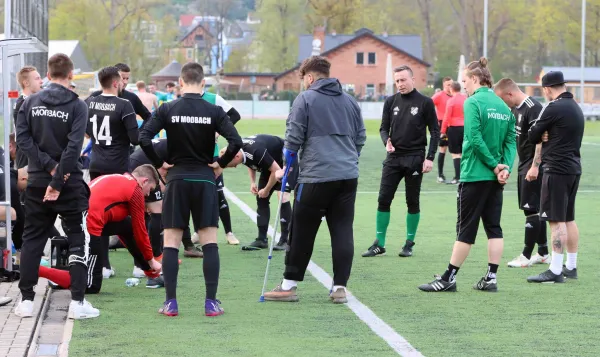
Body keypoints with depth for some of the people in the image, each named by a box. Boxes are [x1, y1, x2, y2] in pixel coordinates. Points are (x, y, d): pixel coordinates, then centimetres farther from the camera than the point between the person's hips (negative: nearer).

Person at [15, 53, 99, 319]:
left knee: (32, 240, 12)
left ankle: (26, 300, 9)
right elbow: (73, 147, -17)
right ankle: (78, 302, -1)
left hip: (37, 182, 3)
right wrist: (58, 181, -16)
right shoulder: (77, 106, -7)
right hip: (69, 185, -3)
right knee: (78, 240, 5)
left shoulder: (30, 103, 3)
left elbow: (23, 138, -6)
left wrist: (49, 166, -9)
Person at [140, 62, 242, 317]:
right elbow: (235, 141, -12)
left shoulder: (167, 110, -2)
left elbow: (143, 138, -11)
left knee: (171, 243, 5)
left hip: (176, 179, 0)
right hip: (205, 179, 0)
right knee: (209, 243, 4)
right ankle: (211, 303, 0)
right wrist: (221, 164, 3)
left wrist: (159, 164, 1)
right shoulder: (214, 111, -3)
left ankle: (171, 303, 2)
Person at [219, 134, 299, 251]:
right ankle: (262, 240, 6)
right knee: (261, 199, 2)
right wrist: (253, 182, -1)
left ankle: (284, 240, -14)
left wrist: (266, 190, -17)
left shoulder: (257, 152, -39)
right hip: (271, 161, 9)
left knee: (282, 197, -20)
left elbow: (276, 170, -29)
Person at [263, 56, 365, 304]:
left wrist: (287, 159, 10)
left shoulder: (305, 99, -3)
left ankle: (288, 285, 10)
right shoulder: (350, 101, 14)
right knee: (342, 232, 5)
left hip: (316, 176, -5)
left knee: (301, 232, 4)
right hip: (348, 176, 5)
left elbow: (294, 137, -6)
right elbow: (360, 137, 18)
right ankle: (340, 287, 3)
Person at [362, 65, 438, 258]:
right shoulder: (391, 102, 6)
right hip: (393, 157, 3)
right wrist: (387, 142, -13)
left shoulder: (425, 103, -3)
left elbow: (434, 131, -1)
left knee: (413, 202, 5)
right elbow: (384, 127, 10)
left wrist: (430, 158, -8)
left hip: (415, 158, -3)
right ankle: (379, 244, 6)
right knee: (383, 200, -1)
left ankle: (409, 243, 15)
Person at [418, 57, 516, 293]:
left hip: (474, 175, -6)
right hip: (495, 177, 6)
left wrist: (495, 165, -13)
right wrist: (505, 167, -4)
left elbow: (475, 139, -18)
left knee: (466, 228, -2)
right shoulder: (503, 105, 10)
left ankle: (449, 278, 3)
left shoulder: (473, 102, -11)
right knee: (494, 228, 8)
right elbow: (511, 140, 5)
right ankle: (491, 278, 9)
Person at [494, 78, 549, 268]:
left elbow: (541, 139, -22)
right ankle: (543, 253, 21)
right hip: (524, 165, 10)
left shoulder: (533, 108, -17)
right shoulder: (515, 109, 12)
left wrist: (535, 166, -25)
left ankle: (526, 256, -2)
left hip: (533, 167, -10)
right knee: (535, 209, 14)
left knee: (532, 210, -5)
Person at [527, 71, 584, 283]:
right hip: (574, 168, 9)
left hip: (557, 170, -9)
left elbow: (533, 136, -9)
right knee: (568, 219, 16)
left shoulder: (554, 108, -14)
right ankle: (571, 267, 22)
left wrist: (541, 135, 12)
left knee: (556, 220, -8)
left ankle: (555, 271, -9)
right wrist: (549, 136, -2)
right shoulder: (576, 108, 14)